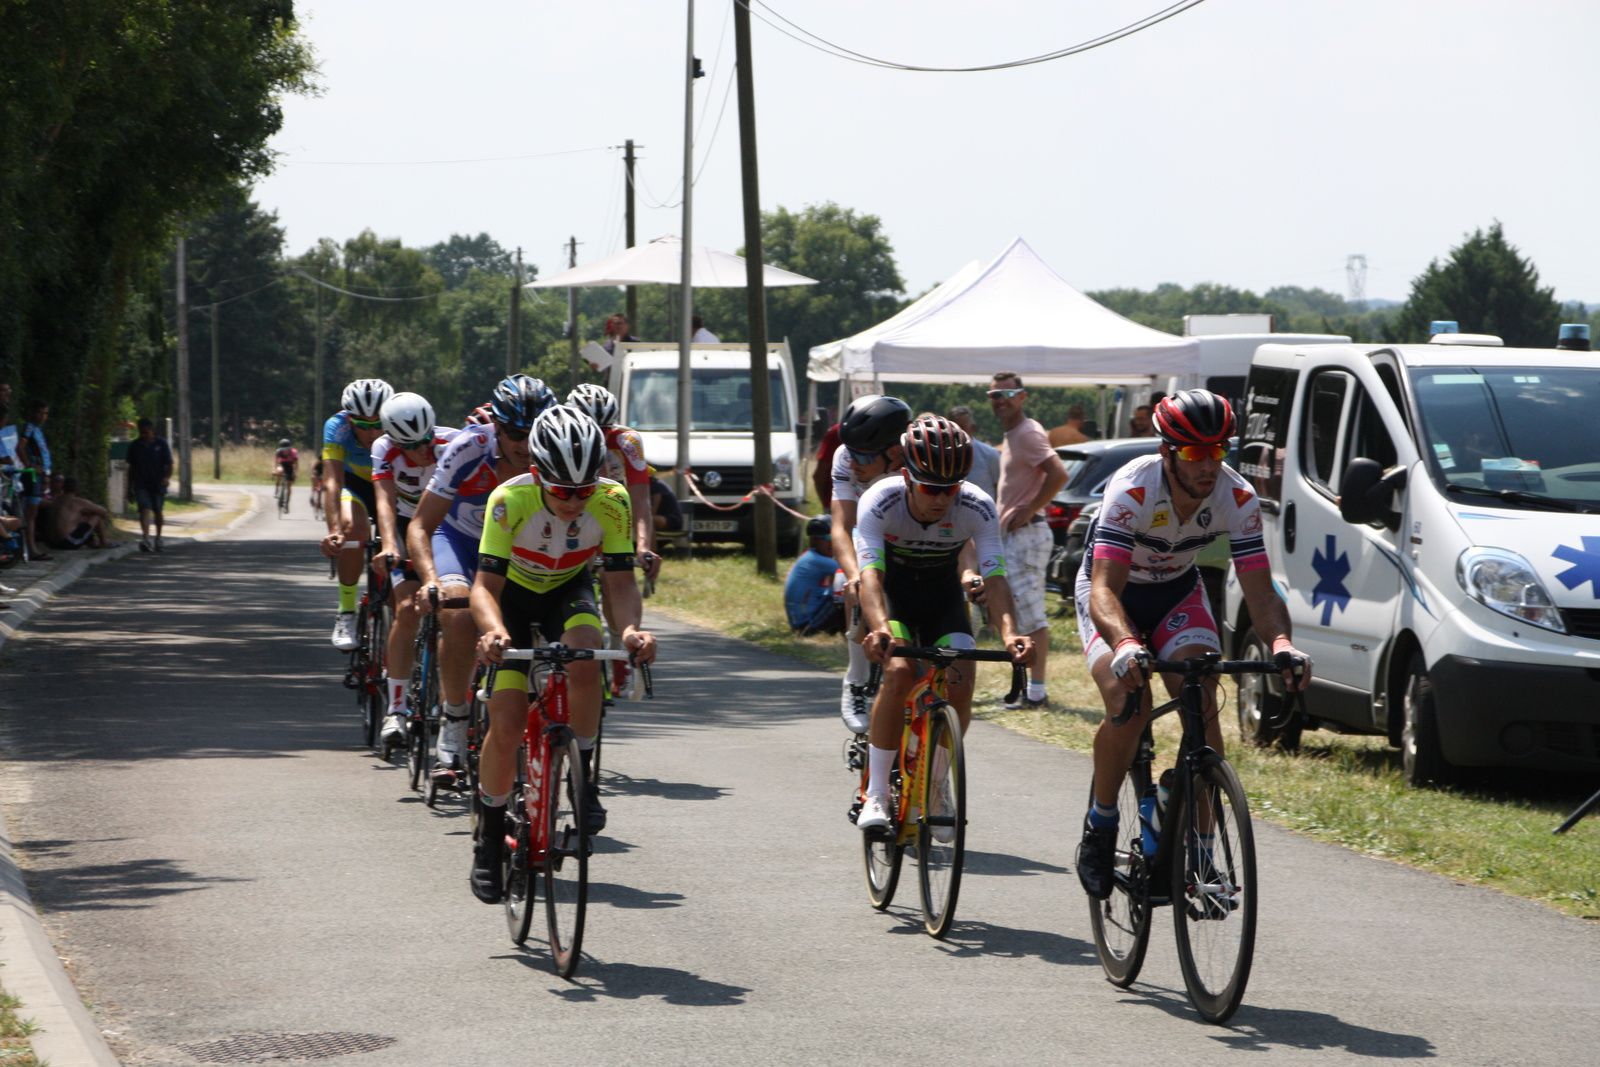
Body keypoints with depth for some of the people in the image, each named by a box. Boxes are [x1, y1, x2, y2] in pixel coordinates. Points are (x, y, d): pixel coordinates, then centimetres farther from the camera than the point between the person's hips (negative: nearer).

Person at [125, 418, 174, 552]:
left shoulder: (161, 444, 0)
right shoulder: (134, 445, 7)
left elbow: (169, 464, -1)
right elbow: (131, 467, 14)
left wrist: (167, 477, -20)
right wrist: (130, 487, 14)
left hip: (158, 484, 0)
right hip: (141, 484, 0)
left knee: (158, 511, 8)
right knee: (145, 509, -17)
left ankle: (158, 538, 26)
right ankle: (145, 537, -32)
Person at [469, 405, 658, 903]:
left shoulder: (612, 502, -27)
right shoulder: (510, 499, -32)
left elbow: (620, 581, -22)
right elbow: (485, 585, -31)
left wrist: (631, 627, -43)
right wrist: (493, 630, -52)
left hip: (569, 591, 1)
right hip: (515, 595, -1)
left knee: (584, 658, -33)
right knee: (506, 722, -12)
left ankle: (583, 780, -14)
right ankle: (489, 839, 8)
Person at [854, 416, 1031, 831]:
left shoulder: (978, 508, -26)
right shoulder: (880, 502, -30)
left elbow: (994, 576, -33)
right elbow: (870, 573, -40)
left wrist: (1008, 631, -51)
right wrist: (881, 627, -59)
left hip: (943, 595, 2)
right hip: (894, 593, -2)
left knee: (960, 686, -17)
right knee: (899, 671, -28)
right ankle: (875, 793, -19)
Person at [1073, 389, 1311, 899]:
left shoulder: (1237, 498, -23)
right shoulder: (1132, 490, -33)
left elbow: (1260, 593, -22)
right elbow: (1104, 591, -40)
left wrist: (1281, 642, -43)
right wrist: (1125, 644, -61)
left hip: (1177, 593, 3)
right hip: (1113, 592, -3)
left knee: (1203, 706, -19)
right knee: (1128, 703, -27)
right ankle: (1100, 823, -3)